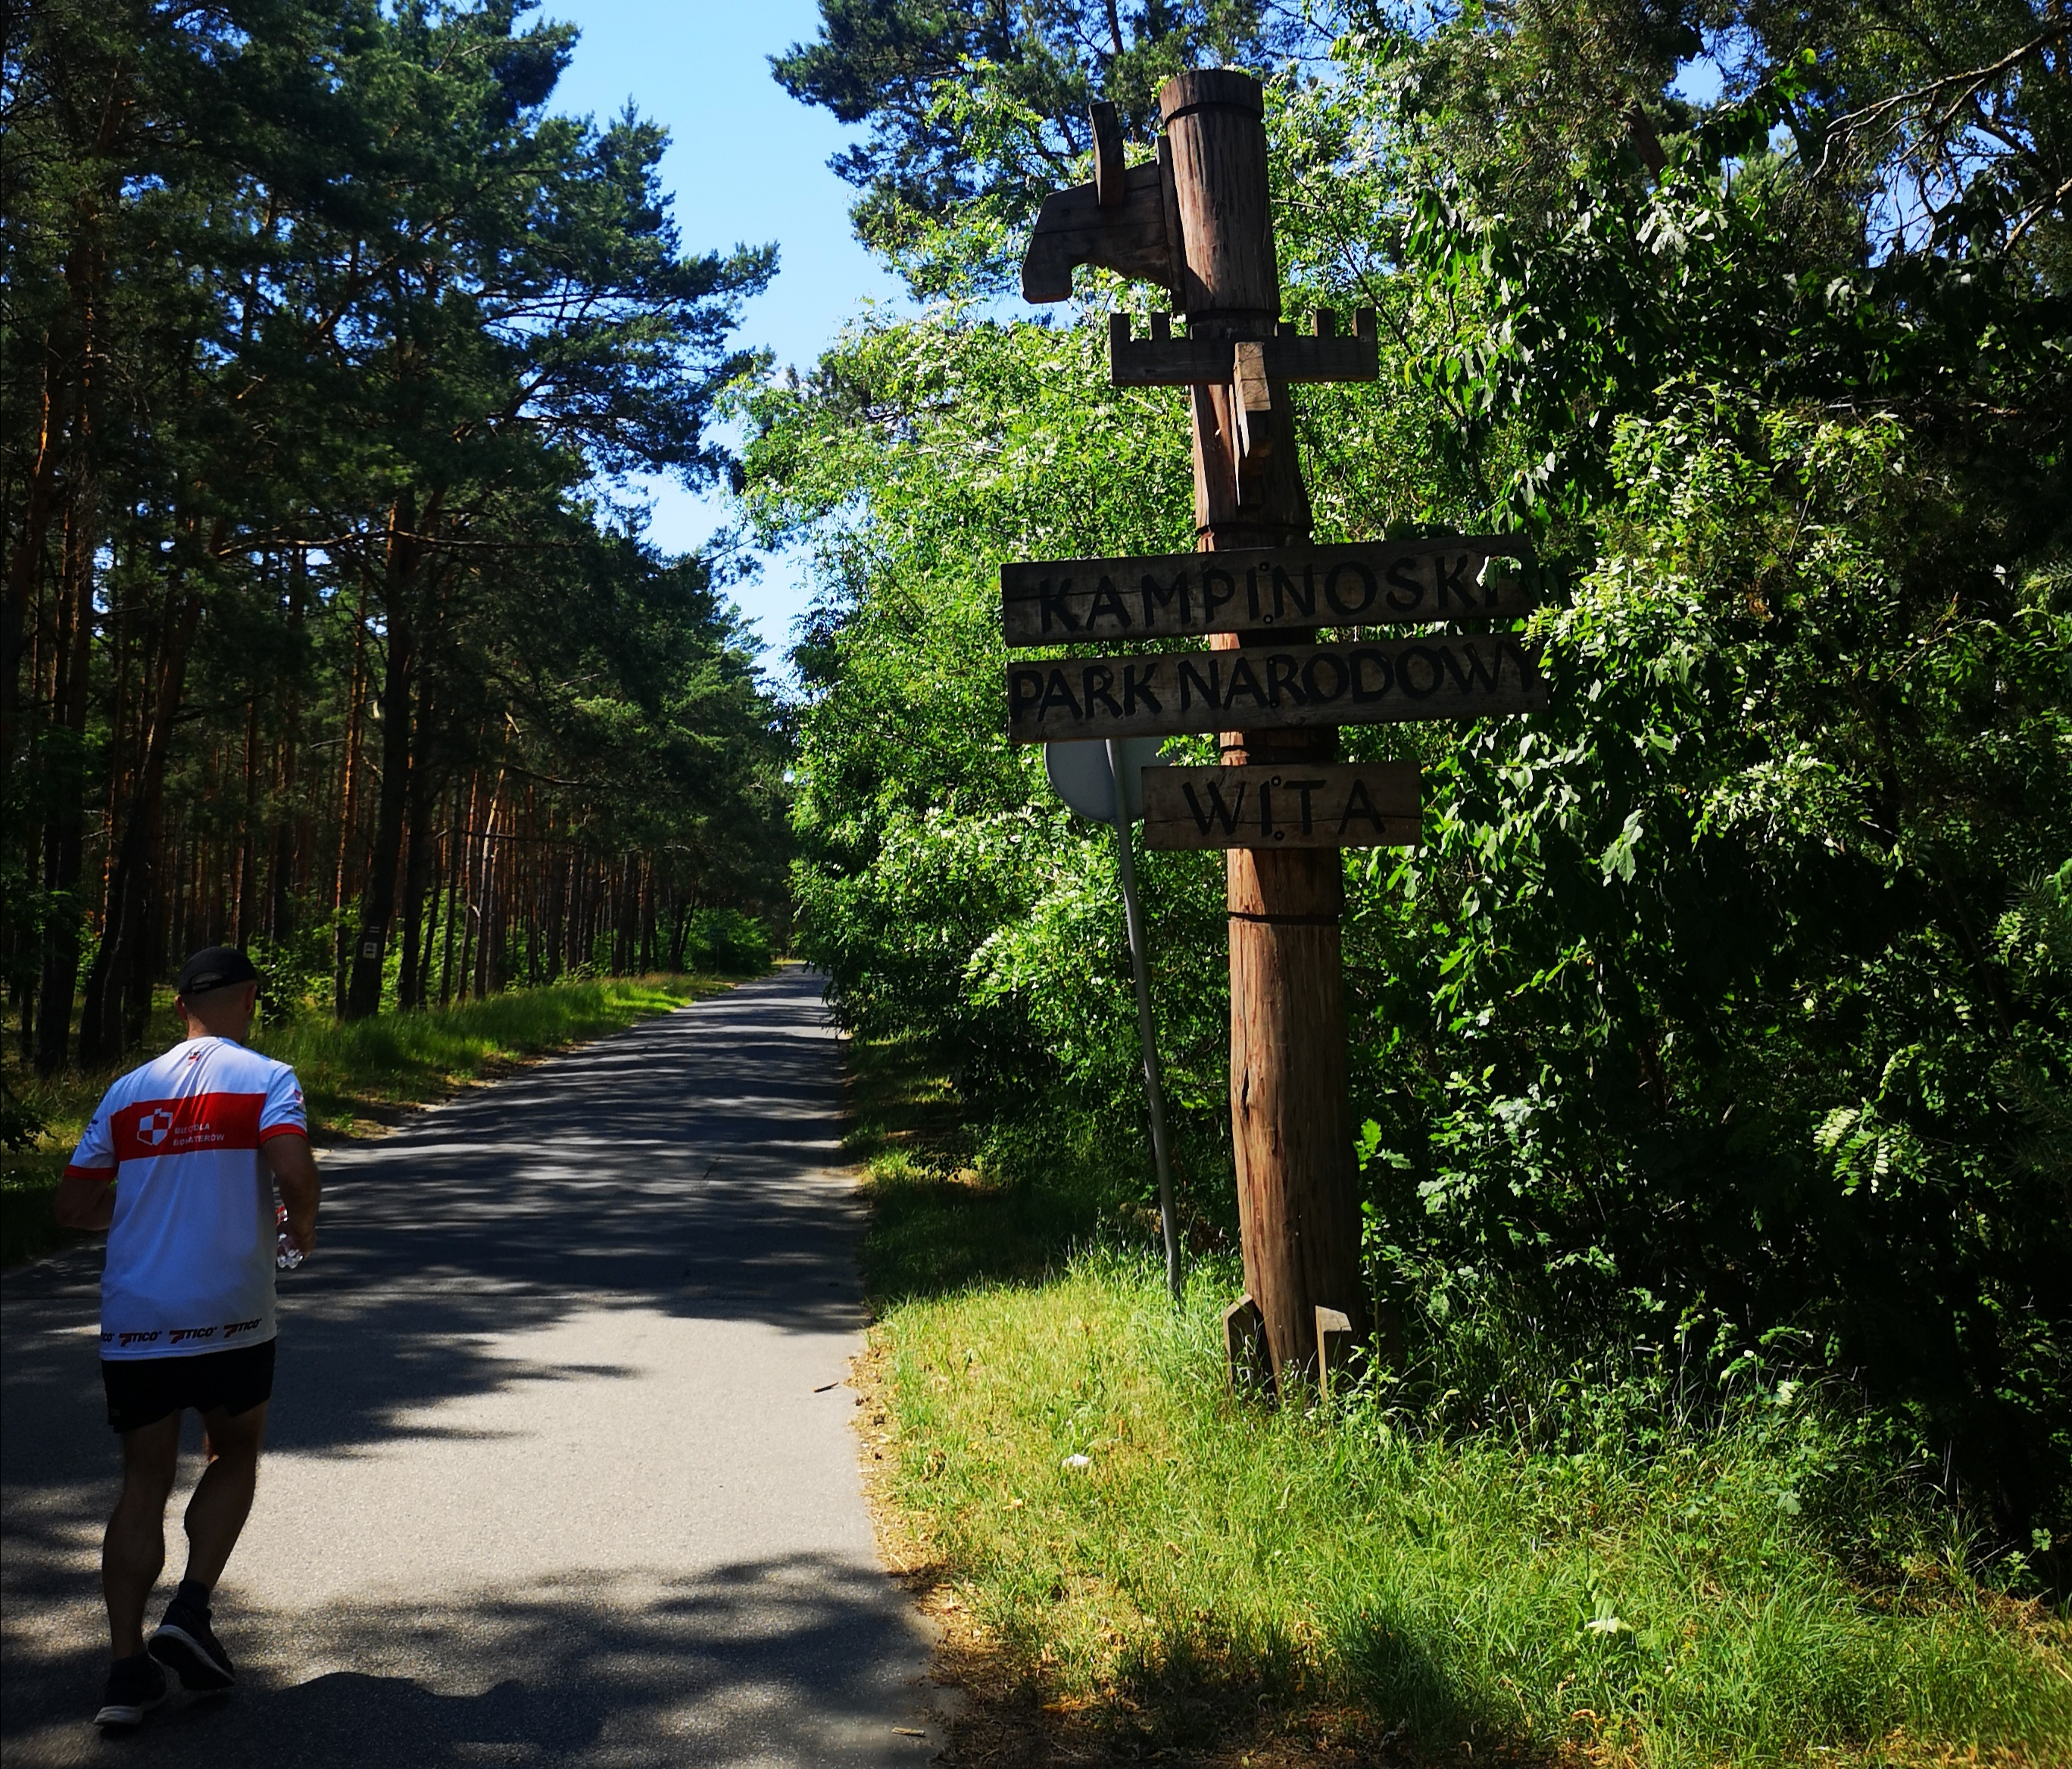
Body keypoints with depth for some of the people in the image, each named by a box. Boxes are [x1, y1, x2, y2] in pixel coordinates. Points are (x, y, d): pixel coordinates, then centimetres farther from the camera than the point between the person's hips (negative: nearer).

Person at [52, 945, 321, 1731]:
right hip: (230, 1317, -3)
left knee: (144, 1483, 10)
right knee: (235, 1458, 19)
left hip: (132, 1321, 3)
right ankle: (190, 1611, 5)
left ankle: (127, 1667, 5)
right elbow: (293, 1169, -20)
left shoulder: (129, 1090, 9)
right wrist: (303, 1223, 0)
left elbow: (73, 1206, 11)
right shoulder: (267, 1078, -4)